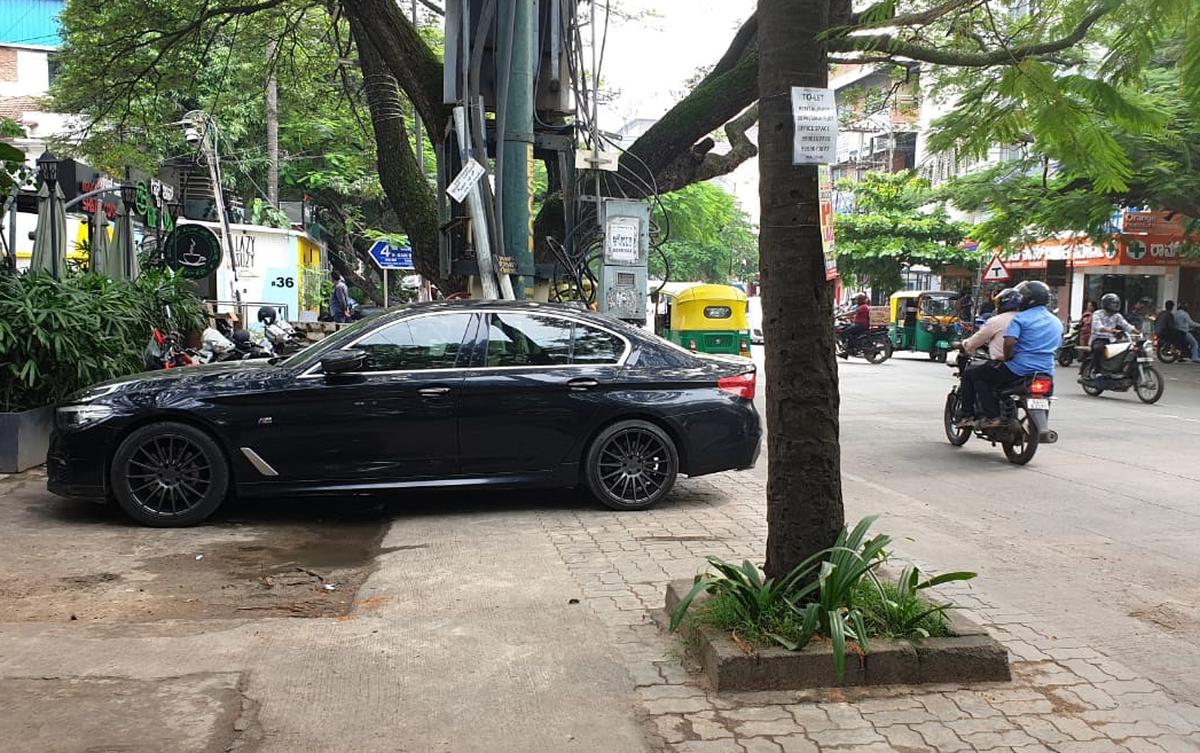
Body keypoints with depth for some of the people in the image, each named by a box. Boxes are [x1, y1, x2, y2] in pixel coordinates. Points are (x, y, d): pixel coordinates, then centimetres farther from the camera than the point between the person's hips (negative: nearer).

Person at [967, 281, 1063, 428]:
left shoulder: (1020, 318, -9)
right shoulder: (1057, 322, 13)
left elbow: (1009, 342, -24)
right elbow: (1057, 346, 23)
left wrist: (1007, 358, -6)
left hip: (1020, 369, -7)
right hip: (1047, 372, 7)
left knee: (976, 375, 7)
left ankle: (992, 417, -4)